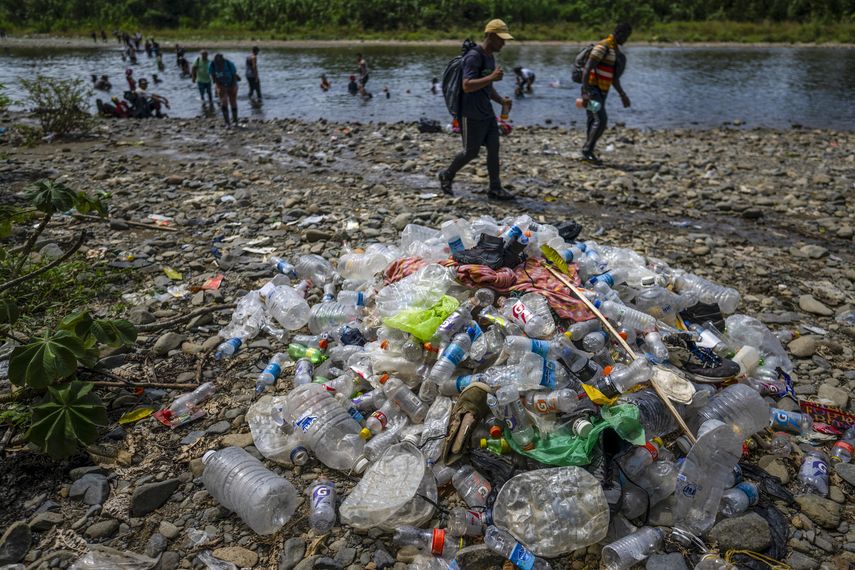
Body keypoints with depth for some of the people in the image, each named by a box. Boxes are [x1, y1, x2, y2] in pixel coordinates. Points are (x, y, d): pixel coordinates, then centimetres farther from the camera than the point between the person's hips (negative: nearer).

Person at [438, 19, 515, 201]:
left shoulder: (490, 57, 14)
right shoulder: (474, 57, -16)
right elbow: (467, 86, -26)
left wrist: (501, 100, 7)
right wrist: (492, 77, -27)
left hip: (487, 113, 9)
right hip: (472, 115, -9)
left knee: (494, 148, 3)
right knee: (471, 152, 0)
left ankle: (495, 189, 9)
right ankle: (447, 175, 24)